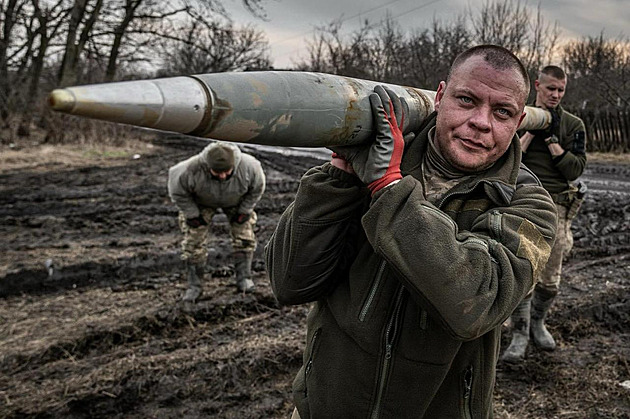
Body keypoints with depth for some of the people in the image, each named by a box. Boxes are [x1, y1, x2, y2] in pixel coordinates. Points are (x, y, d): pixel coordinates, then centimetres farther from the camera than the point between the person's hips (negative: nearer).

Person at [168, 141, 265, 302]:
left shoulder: (248, 166, -37)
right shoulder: (192, 169, -41)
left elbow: (257, 187, -14)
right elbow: (177, 190, -20)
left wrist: (245, 211, -10)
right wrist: (192, 214, -16)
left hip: (236, 201, 1)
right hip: (200, 201, -1)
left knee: (244, 237, -3)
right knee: (193, 241, -5)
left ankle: (243, 278, 14)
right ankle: (194, 285, 9)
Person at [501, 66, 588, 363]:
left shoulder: (573, 125, 8)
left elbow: (574, 170, -3)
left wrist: (551, 138, -10)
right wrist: (531, 130, -10)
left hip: (555, 207, 2)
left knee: (550, 280, 8)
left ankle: (537, 322, 32)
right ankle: (519, 335, 8)